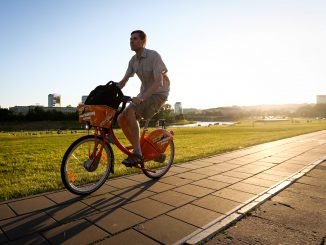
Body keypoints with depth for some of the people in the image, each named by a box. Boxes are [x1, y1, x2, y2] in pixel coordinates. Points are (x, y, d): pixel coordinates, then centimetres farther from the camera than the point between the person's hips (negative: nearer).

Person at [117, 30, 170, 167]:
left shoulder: (154, 56, -17)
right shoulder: (133, 60, 5)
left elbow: (158, 82, -26)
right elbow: (123, 82, 6)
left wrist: (142, 97, -38)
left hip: (158, 94, -7)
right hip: (144, 94, 7)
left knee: (131, 112, -29)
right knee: (121, 119, -5)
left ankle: (137, 154, -21)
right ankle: (138, 150, 8)